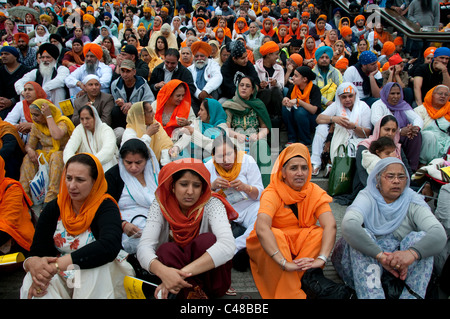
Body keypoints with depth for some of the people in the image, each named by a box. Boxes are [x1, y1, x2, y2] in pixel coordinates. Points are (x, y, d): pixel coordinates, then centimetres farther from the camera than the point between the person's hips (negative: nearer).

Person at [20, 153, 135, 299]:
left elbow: (109, 246, -32)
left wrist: (58, 264, -37)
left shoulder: (105, 207, -12)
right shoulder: (54, 208, 4)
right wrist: (32, 263, -31)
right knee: (31, 281, -27)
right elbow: (38, 250, -4)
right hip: (61, 277, 3)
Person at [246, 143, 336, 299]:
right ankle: (290, 294, -33)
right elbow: (261, 229, -38)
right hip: (271, 246, -3)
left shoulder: (315, 192, -10)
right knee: (275, 235, -34)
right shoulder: (272, 194, -21)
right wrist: (284, 263, -48)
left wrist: (321, 258, -40)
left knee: (319, 233, -24)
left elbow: (330, 225, -24)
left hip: (302, 246, 3)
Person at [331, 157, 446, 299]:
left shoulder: (413, 202, -1)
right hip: (367, 259, -1)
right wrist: (380, 256, -35)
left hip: (404, 266, 2)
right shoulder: (367, 197, -6)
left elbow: (439, 234, -19)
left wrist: (412, 253, -39)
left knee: (420, 237, -21)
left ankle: (413, 297, -28)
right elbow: (348, 226, -28)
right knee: (363, 234, -27)